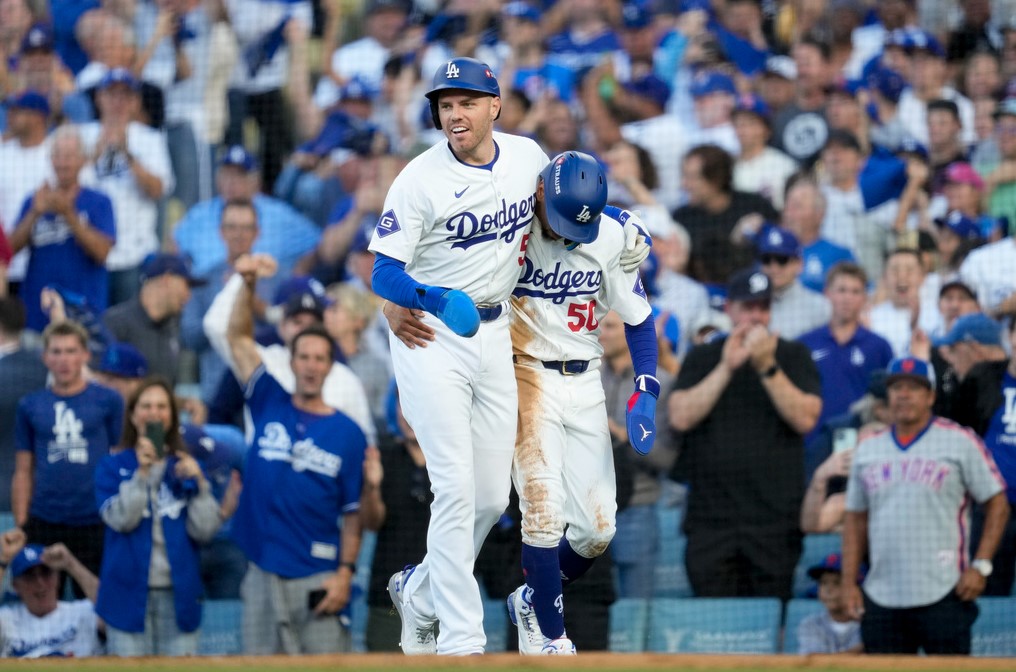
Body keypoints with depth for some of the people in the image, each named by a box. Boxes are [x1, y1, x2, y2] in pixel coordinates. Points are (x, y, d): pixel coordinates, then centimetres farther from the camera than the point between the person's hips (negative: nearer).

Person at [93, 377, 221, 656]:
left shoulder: (186, 468, 11)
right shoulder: (112, 468, 6)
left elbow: (205, 531, 1)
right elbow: (120, 519, -10)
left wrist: (199, 483, -11)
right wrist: (142, 473, -18)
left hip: (178, 595, 2)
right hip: (129, 594, -2)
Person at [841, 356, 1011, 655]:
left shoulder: (960, 442, 0)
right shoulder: (868, 450, 14)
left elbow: (997, 505, 0)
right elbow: (856, 519, 17)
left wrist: (980, 566, -9)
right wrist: (849, 582, 9)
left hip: (942, 596, -4)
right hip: (881, 598, 4)